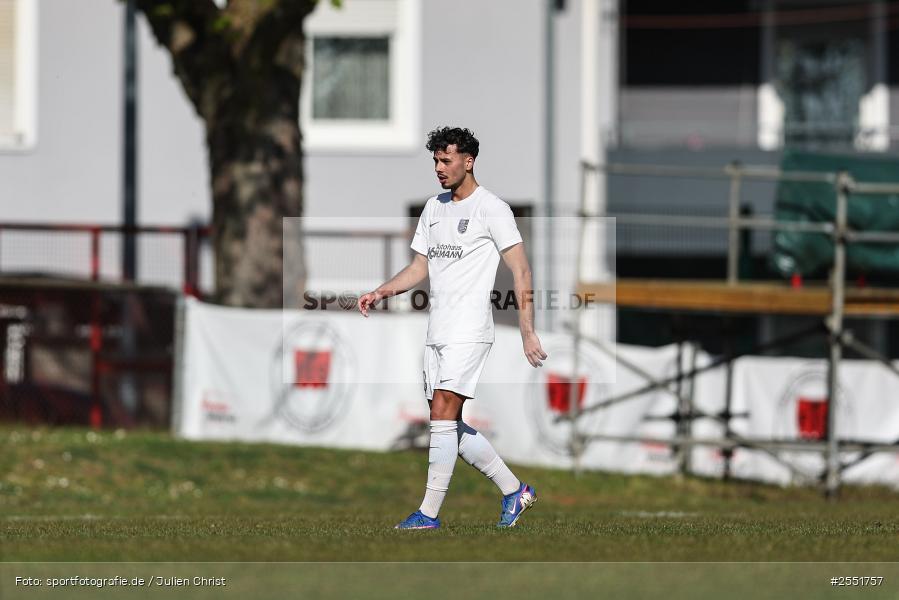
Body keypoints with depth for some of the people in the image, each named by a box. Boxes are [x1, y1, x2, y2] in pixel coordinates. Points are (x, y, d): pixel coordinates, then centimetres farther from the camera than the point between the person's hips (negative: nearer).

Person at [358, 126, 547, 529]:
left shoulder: (492, 209, -7)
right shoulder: (434, 208, 16)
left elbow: (521, 271, -9)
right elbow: (420, 267, 21)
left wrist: (527, 331, -15)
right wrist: (381, 293, 5)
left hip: (469, 331, -8)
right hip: (437, 331, 8)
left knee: (443, 416, -14)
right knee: (450, 425, 7)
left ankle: (429, 512, -13)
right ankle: (514, 490, 20)